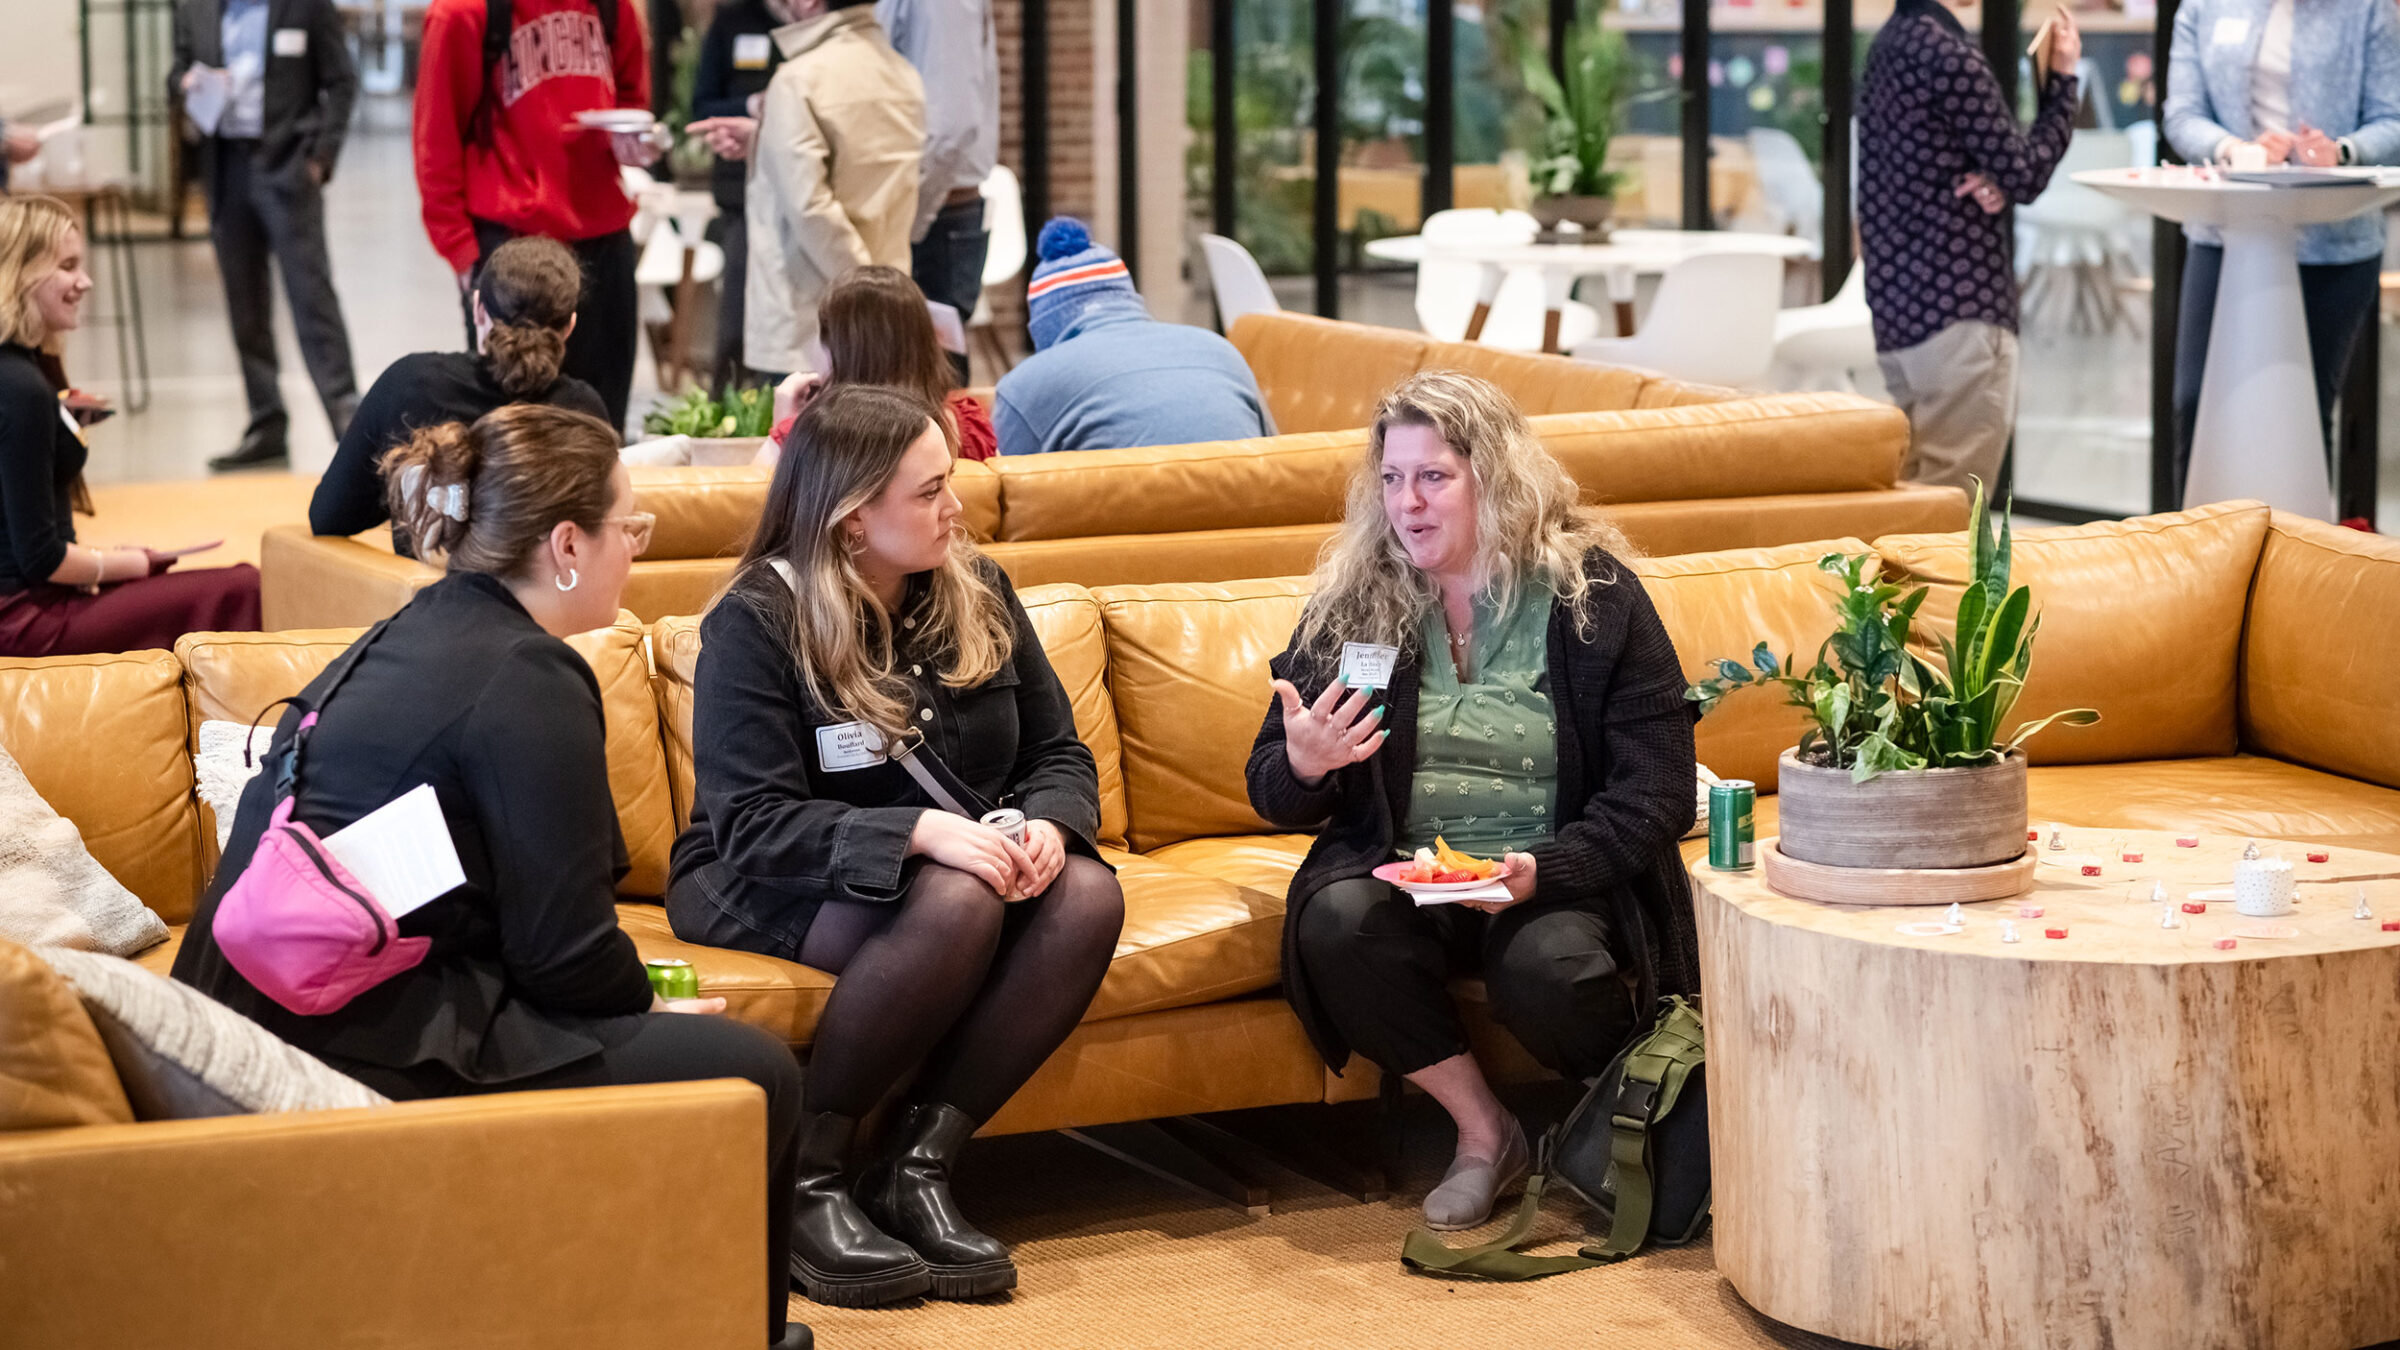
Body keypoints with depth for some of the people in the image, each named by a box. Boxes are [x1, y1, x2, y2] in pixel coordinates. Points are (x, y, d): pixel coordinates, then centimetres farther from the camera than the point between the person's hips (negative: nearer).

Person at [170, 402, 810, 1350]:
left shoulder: (411, 636, 15)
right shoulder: (526, 677, -14)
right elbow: (563, 951, -14)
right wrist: (653, 1011, 5)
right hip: (375, 1058, -10)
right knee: (755, 1075, -3)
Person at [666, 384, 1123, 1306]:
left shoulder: (976, 593, 4)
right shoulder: (758, 622, -14)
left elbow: (1060, 754, 5)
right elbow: (752, 822, -22)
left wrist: (1046, 827, -20)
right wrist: (918, 831, -35)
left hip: (963, 858, 6)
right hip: (768, 886, -6)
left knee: (1089, 898, -25)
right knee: (955, 905, -37)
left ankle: (915, 1168, -23)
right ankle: (802, 1185, -25)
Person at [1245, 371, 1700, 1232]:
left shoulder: (1594, 597, -2)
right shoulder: (1351, 604, 6)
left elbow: (1658, 795, -6)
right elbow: (1273, 795, 9)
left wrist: (1541, 869, -23)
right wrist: (1302, 767, -17)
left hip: (1558, 876, -3)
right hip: (1401, 869, 3)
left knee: (1544, 968, -34)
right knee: (1334, 925, -30)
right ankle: (1483, 1132, -9)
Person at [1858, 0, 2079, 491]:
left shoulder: (1890, 45, 14)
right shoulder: (1948, 55, -14)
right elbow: (2025, 174, -9)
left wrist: (1987, 182, -2)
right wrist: (2063, 78, 1)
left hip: (1897, 304, 9)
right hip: (1960, 309, -9)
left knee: (1912, 494, 12)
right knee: (1954, 506, -9)